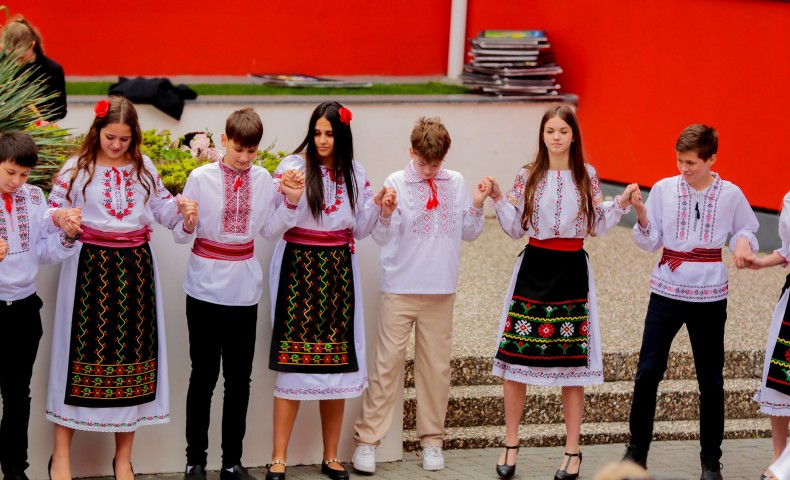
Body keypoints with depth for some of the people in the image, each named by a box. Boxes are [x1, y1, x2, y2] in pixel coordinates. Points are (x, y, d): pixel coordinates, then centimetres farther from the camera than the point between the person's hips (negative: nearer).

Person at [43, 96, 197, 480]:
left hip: (135, 268, 3)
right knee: (83, 348, -4)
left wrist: (183, 209, -5)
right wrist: (60, 218, -24)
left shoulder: (143, 168, 9)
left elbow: (162, 206, 15)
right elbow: (52, 210, -1)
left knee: (132, 348, 6)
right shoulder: (76, 168, -1)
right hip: (90, 267, -3)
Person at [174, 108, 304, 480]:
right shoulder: (201, 178, -7)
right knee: (204, 376, 3)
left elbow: (271, 230, 9)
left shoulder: (263, 180, 2)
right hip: (206, 289, -3)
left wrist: (291, 201, -5)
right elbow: (182, 235, -4)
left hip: (244, 291, 3)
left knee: (239, 379, 7)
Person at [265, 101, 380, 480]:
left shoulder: (354, 173, 8)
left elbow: (359, 230, 12)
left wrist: (377, 207, -5)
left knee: (337, 363, 5)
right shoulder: (293, 167, -5)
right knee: (294, 363, -7)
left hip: (338, 271, 4)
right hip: (299, 267, -4)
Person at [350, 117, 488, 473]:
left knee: (436, 366, 7)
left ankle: (432, 440, 17)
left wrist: (477, 206, -8)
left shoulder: (455, 183, 5)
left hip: (441, 290, 3)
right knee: (387, 363, -3)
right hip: (400, 289, -3)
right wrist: (386, 215, -28)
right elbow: (382, 237, -9)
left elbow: (469, 233, 9)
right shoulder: (396, 183, -5)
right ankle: (367, 440, 2)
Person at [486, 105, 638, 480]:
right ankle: (510, 445, 12)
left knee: (572, 362, 2)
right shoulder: (528, 176, 3)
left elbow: (596, 226, 8)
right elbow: (515, 228, 5)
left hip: (572, 270, 0)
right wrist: (498, 199, -7)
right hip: (533, 268, 0)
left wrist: (621, 204, -5)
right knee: (517, 355, -1)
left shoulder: (587, 177, 3)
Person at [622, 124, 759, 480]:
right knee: (648, 371, -3)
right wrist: (641, 215, -17)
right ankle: (636, 451, 10)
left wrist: (743, 241, -13)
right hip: (666, 292, 0)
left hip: (709, 296, 0)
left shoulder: (731, 194, -4)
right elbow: (650, 243, 1)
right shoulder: (663, 189, -3)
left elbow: (746, 231, 9)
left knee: (710, 379, 6)